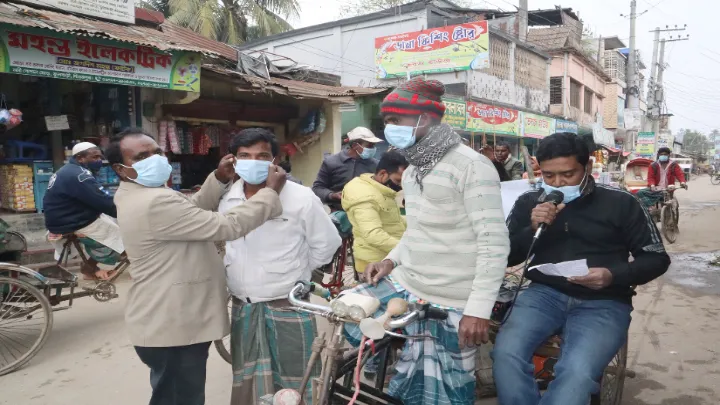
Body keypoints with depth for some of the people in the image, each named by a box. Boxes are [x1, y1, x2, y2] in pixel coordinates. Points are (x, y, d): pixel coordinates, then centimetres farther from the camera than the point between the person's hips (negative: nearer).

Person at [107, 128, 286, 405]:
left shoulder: (135, 194, 7)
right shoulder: (155, 203, -28)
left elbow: (192, 210, 14)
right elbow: (227, 226, -28)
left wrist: (220, 180, -1)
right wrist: (271, 192, -18)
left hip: (168, 321, 10)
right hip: (172, 328, -10)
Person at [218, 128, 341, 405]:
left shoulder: (300, 197, -10)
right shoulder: (225, 200, 2)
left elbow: (327, 244, -2)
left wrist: (294, 273, 4)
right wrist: (233, 274, 10)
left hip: (288, 308, -4)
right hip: (242, 310, 4)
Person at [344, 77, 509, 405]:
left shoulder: (470, 165, -14)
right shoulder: (412, 171, 13)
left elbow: (494, 243, -19)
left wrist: (478, 309, -23)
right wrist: (391, 260, 4)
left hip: (449, 302, -7)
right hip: (404, 285, 8)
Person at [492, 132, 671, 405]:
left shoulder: (620, 203, 1)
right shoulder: (528, 202, 7)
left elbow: (656, 258, 6)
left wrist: (613, 277, -13)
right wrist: (532, 229, -12)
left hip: (603, 302, -1)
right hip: (545, 294, 2)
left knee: (577, 371, -31)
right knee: (506, 353, -27)